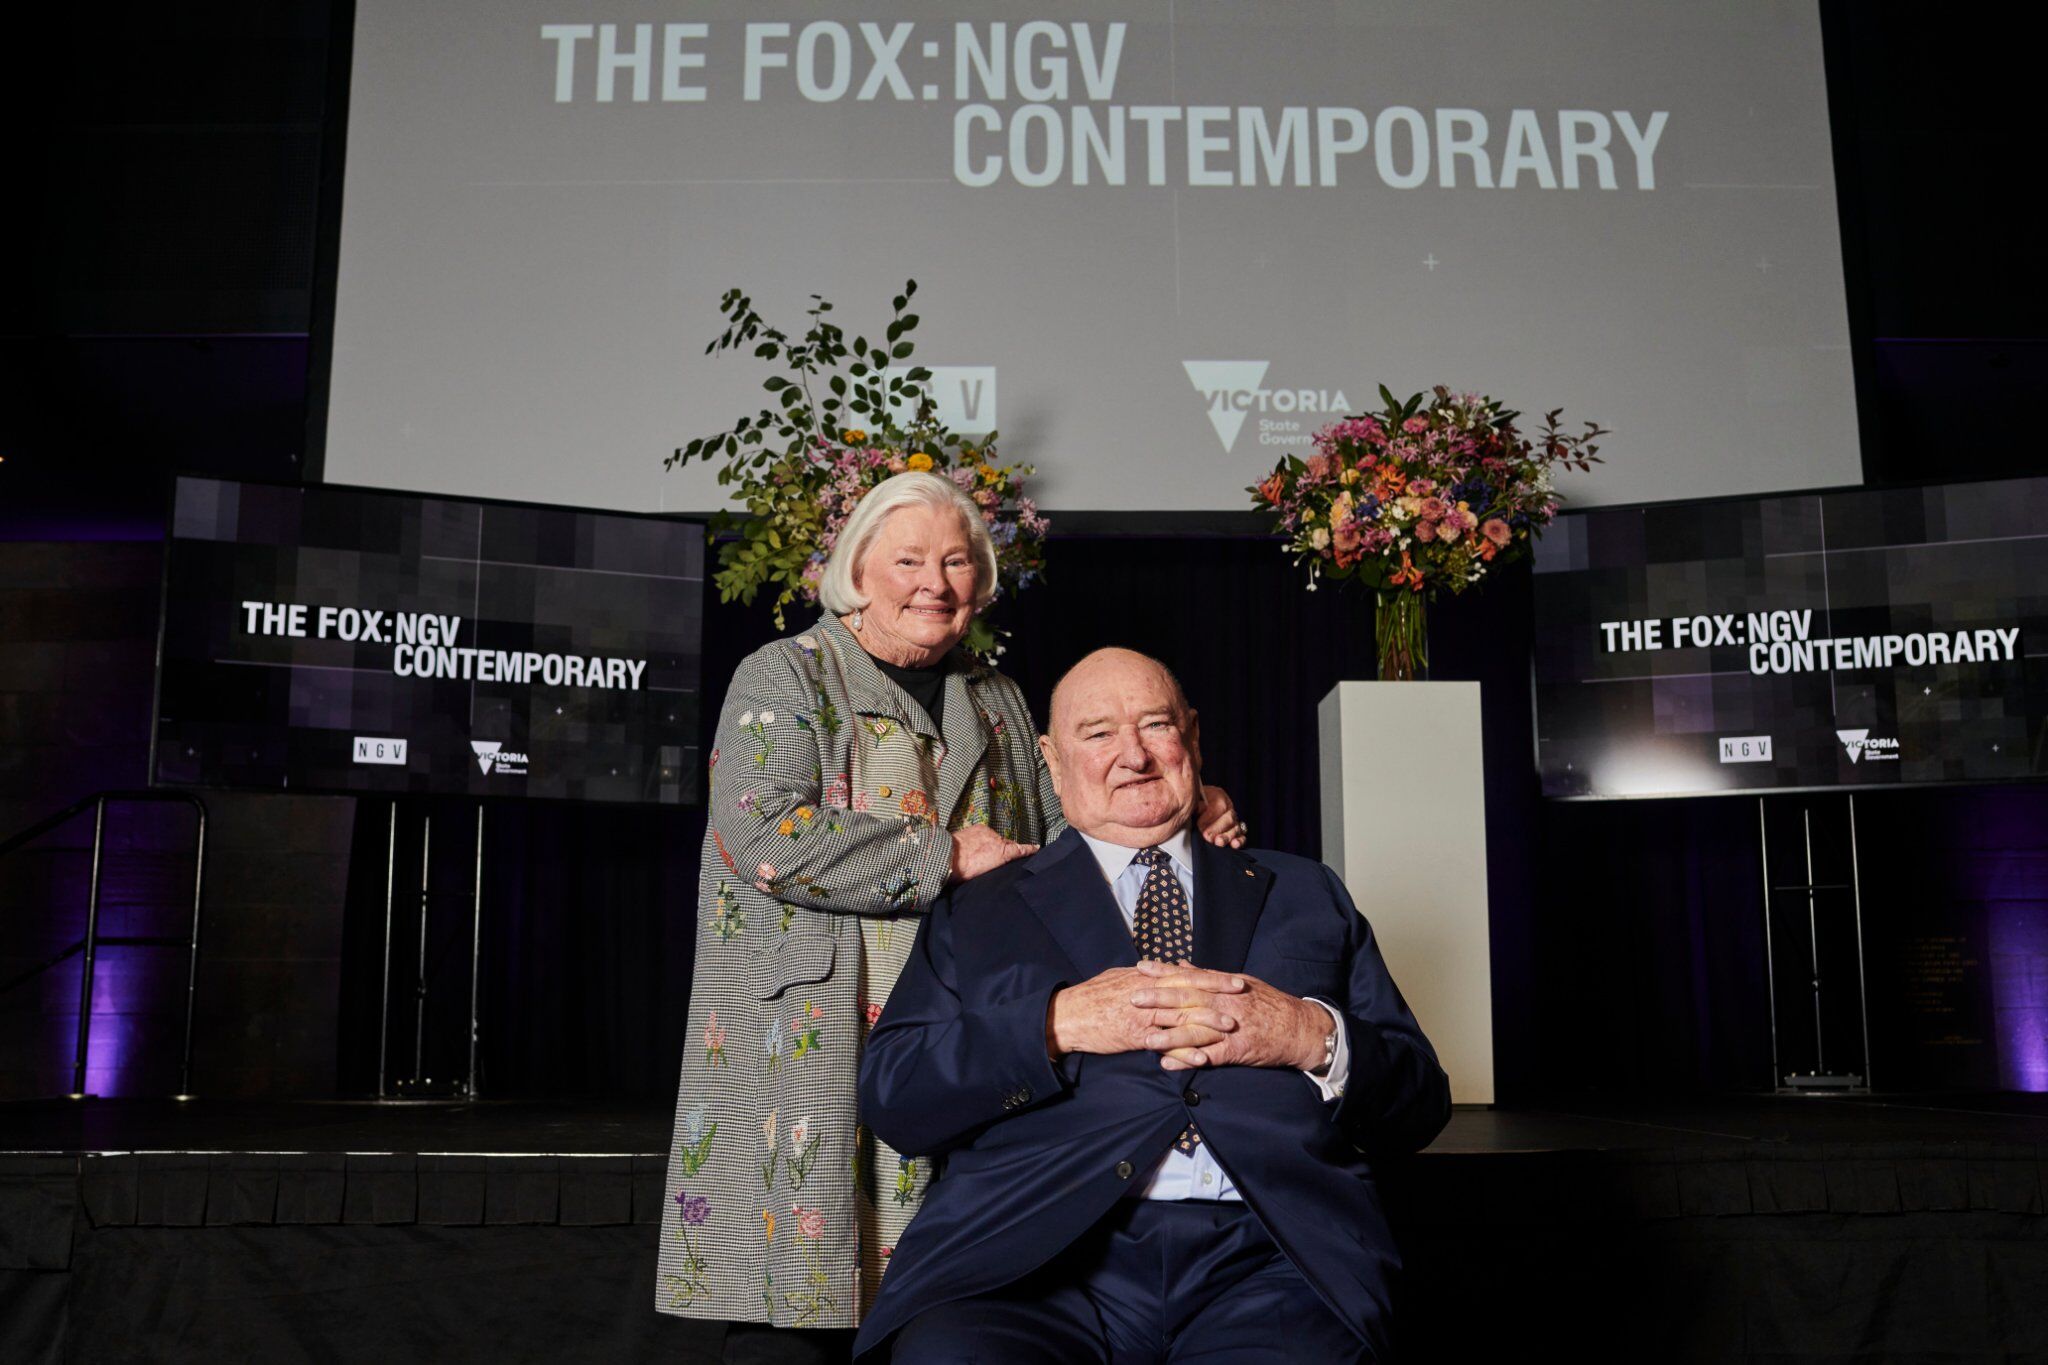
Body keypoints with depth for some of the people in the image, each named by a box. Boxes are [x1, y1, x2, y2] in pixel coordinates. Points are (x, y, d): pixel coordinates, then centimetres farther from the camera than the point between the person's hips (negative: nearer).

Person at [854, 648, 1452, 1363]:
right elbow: (887, 1096, 6)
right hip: (1034, 1252, 0)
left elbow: (1422, 1105, 18)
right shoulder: (976, 911, 19)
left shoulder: (1306, 895, 23)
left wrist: (1314, 1038, -4)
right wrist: (1058, 1023, -8)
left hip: (1266, 1259, 1)